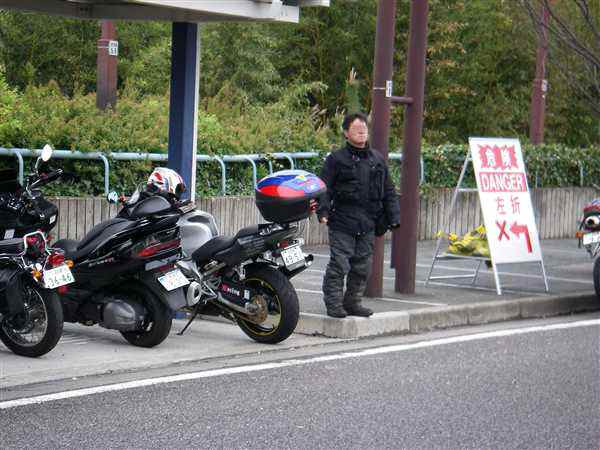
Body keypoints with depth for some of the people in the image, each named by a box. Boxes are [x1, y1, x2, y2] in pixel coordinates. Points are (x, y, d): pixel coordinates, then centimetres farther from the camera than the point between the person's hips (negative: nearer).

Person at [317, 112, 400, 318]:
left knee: (362, 266, 9)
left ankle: (352, 302, 20)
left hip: (367, 225, 5)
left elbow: (389, 191, 17)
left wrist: (393, 218, 11)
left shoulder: (377, 160, 13)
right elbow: (325, 188, -3)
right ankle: (334, 303, -1)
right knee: (339, 264, -8)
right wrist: (323, 211, -16)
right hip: (342, 224, -5)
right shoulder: (336, 159, -1)